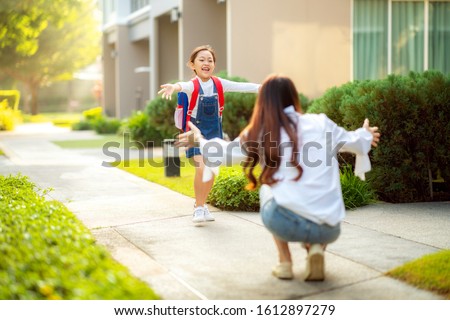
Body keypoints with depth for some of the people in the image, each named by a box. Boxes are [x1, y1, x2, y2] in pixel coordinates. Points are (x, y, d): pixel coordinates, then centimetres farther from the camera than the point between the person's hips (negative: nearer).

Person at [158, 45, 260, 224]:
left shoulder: (219, 84, -4)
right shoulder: (192, 85, -18)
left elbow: (240, 86, -4)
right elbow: (183, 86, -40)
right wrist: (174, 87, -64)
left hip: (214, 131, 4)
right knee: (201, 168, -19)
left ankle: (201, 204, 30)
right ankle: (198, 208, 0)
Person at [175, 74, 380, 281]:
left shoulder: (260, 134, 7)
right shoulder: (321, 124, 10)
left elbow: (226, 153, 24)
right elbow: (352, 141, 28)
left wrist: (199, 140, 44)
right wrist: (365, 136, 52)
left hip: (287, 223, -2)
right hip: (329, 229, 2)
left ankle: (285, 262, 19)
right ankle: (315, 248, 6)